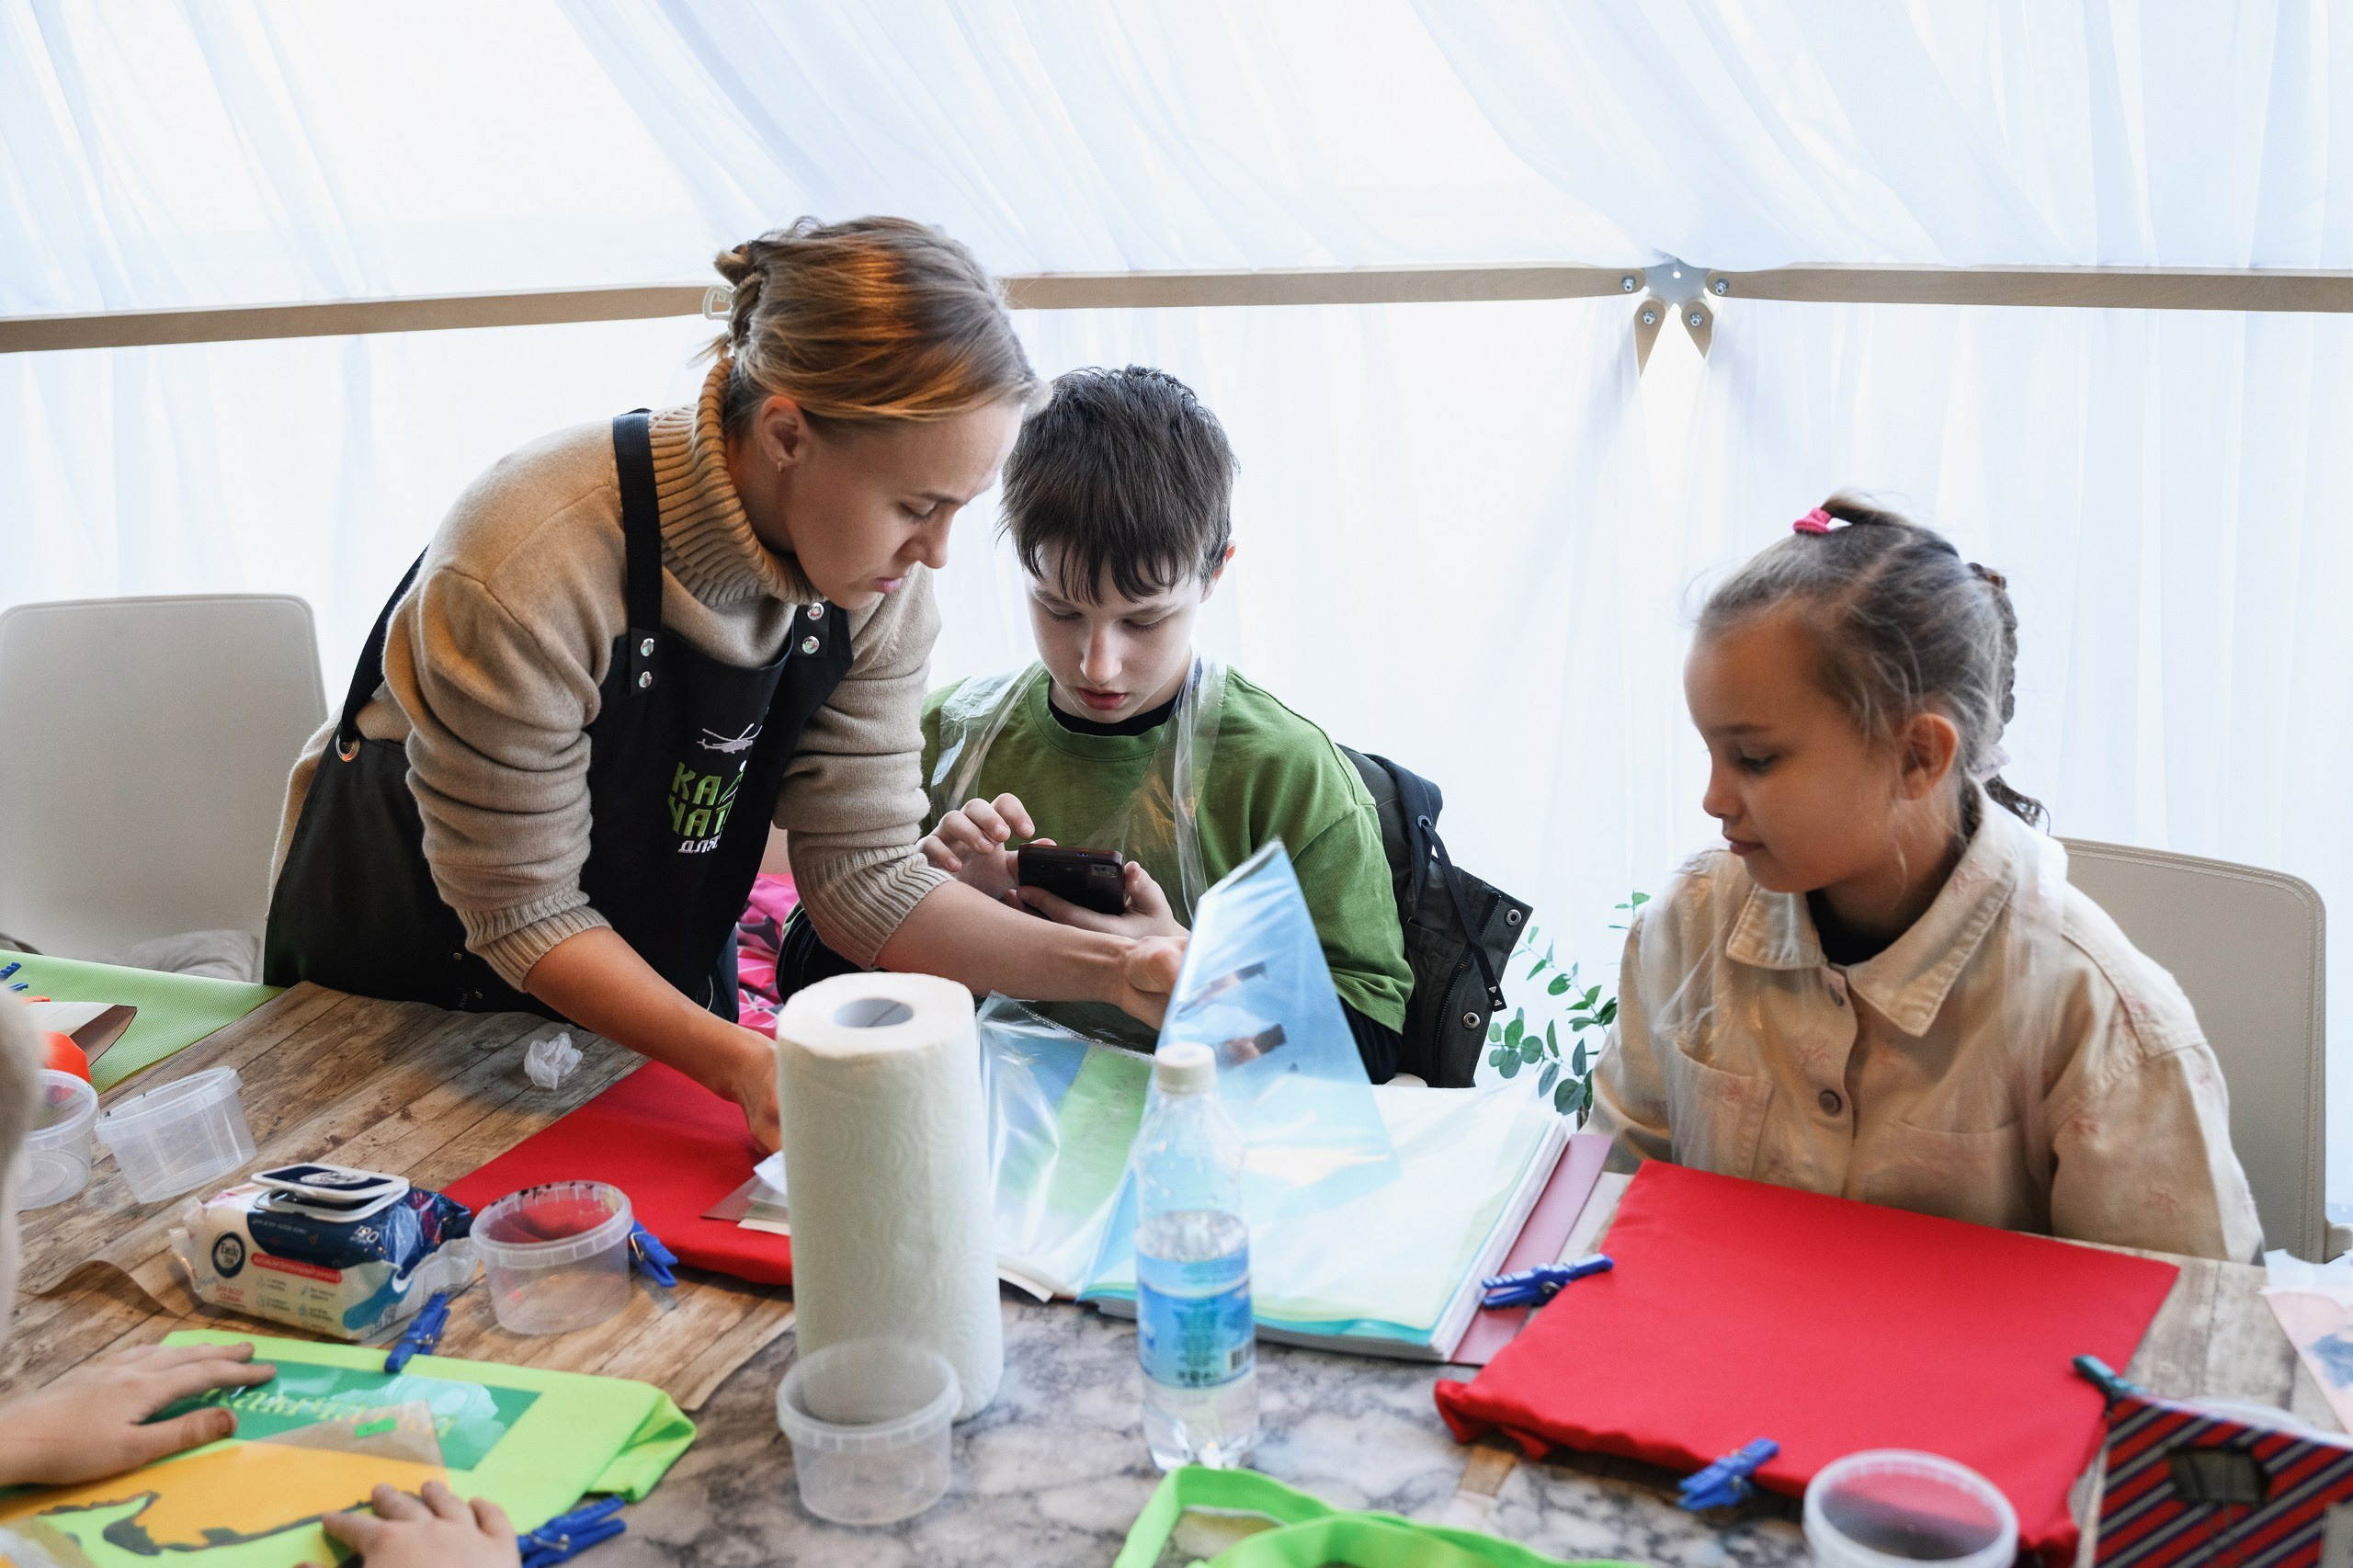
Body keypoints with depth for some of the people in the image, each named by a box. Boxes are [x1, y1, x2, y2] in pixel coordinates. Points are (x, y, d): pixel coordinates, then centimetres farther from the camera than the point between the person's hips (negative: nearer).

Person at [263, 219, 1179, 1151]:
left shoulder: (878, 586, -19)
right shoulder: (526, 570, -37)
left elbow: (866, 878, -17)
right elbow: (520, 917, -28)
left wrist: (1107, 969, -30)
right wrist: (742, 1064, -39)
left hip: (656, 974, 5)